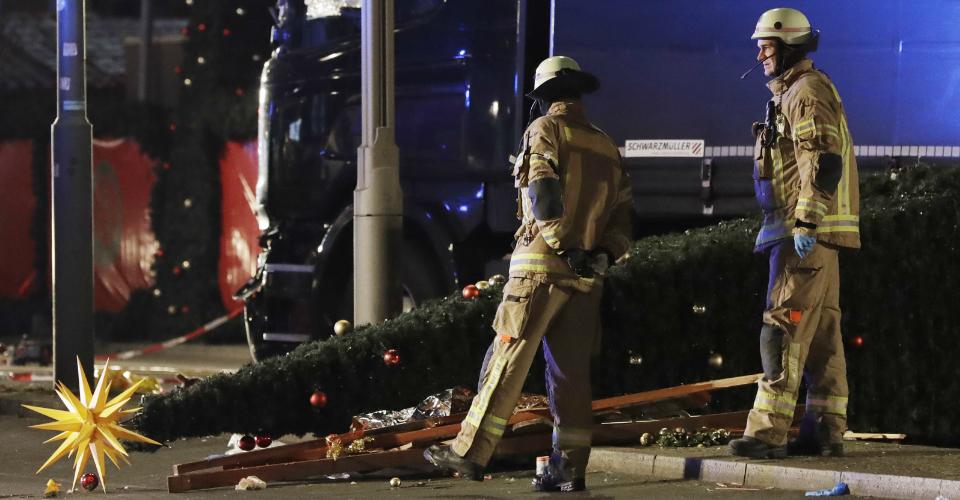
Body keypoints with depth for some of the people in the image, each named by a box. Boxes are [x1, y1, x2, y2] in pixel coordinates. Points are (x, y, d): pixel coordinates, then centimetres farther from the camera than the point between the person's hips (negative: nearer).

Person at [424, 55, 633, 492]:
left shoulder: (545, 131, -2)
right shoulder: (606, 146, 18)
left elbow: (543, 195, -17)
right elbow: (623, 213, 13)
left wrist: (565, 247, -14)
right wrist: (601, 255, 3)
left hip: (543, 264, -6)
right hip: (587, 276, 6)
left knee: (508, 361, -6)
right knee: (571, 371, 7)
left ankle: (471, 452, -6)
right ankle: (570, 467, 4)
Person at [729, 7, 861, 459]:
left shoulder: (807, 91, -11)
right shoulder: (792, 94, 22)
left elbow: (823, 161, -21)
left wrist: (805, 223, -25)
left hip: (805, 233, -11)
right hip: (816, 235, 11)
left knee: (784, 329, -13)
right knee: (821, 332, 9)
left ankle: (767, 431, -16)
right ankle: (826, 430, 10)